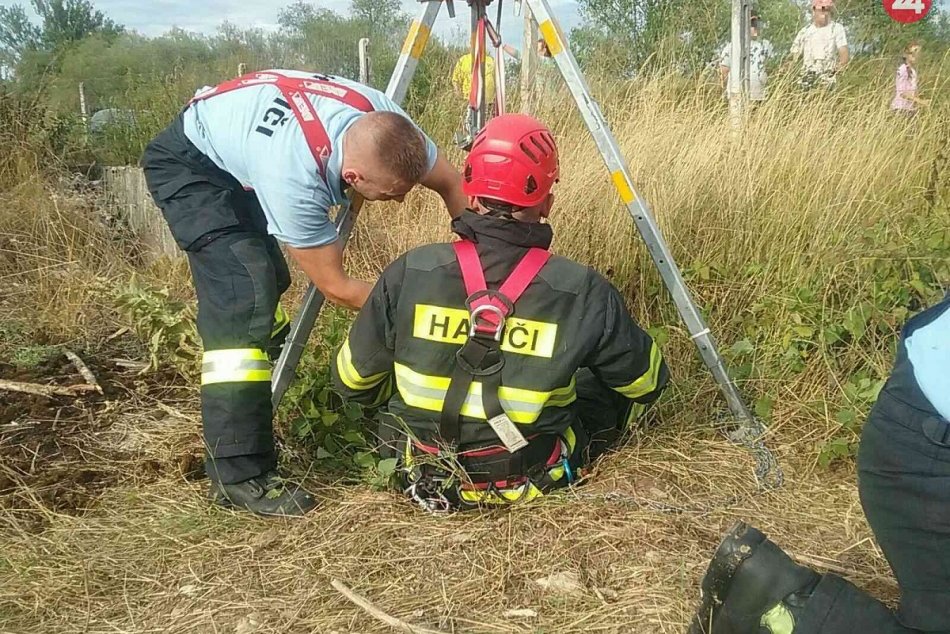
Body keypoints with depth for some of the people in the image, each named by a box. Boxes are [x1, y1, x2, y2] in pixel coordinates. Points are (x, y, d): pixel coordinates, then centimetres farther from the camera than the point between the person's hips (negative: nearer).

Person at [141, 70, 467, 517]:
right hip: (188, 161, -8)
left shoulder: (386, 124, -25)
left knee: (268, 279, 14)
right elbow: (335, 287, -28)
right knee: (243, 296, -23)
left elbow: (454, 184, -9)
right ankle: (238, 477, -16)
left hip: (238, 146, 8)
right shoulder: (294, 177, -41)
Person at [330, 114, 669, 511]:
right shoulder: (581, 292, -18)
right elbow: (648, 383, -1)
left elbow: (353, 384, -3)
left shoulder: (409, 274, -16)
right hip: (528, 481, -1)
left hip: (422, 475, 2)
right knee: (615, 386, 21)